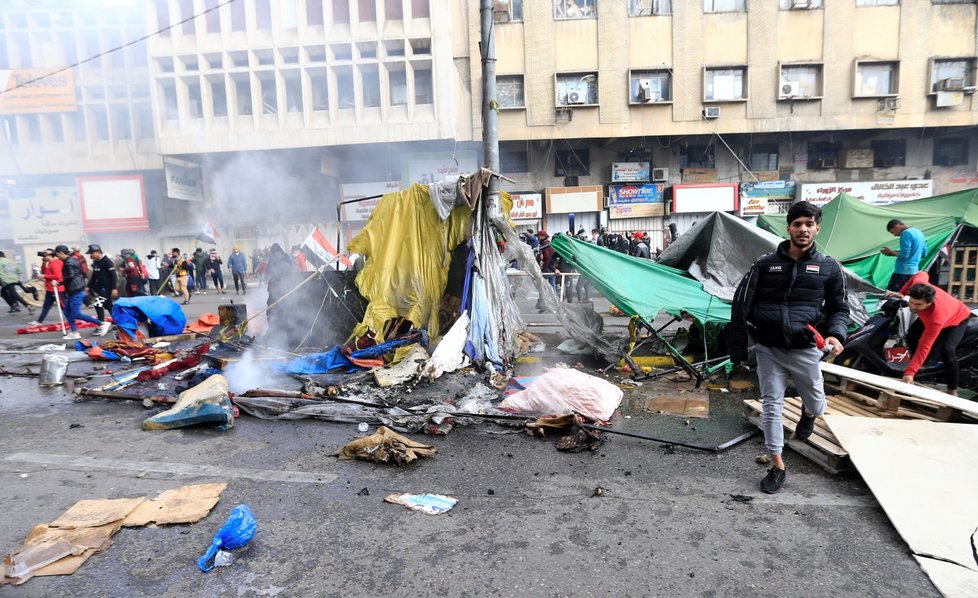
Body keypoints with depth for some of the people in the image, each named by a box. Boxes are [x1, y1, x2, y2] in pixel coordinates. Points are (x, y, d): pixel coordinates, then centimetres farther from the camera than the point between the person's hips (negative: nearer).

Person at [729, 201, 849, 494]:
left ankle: (808, 414, 53)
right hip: (768, 350, 0)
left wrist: (836, 334, -12)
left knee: (816, 403, 14)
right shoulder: (765, 264, -1)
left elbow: (839, 308, 10)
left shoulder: (829, 267, 2)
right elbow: (741, 305, 1)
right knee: (771, 406, 5)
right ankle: (777, 465, 18)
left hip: (805, 350, 1)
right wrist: (738, 350, -3)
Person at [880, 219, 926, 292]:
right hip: (914, 271, 10)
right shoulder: (919, 232, 18)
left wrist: (891, 252, -2)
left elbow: (904, 255, -18)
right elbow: (924, 254, 24)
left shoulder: (906, 233, -12)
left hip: (903, 271, -10)